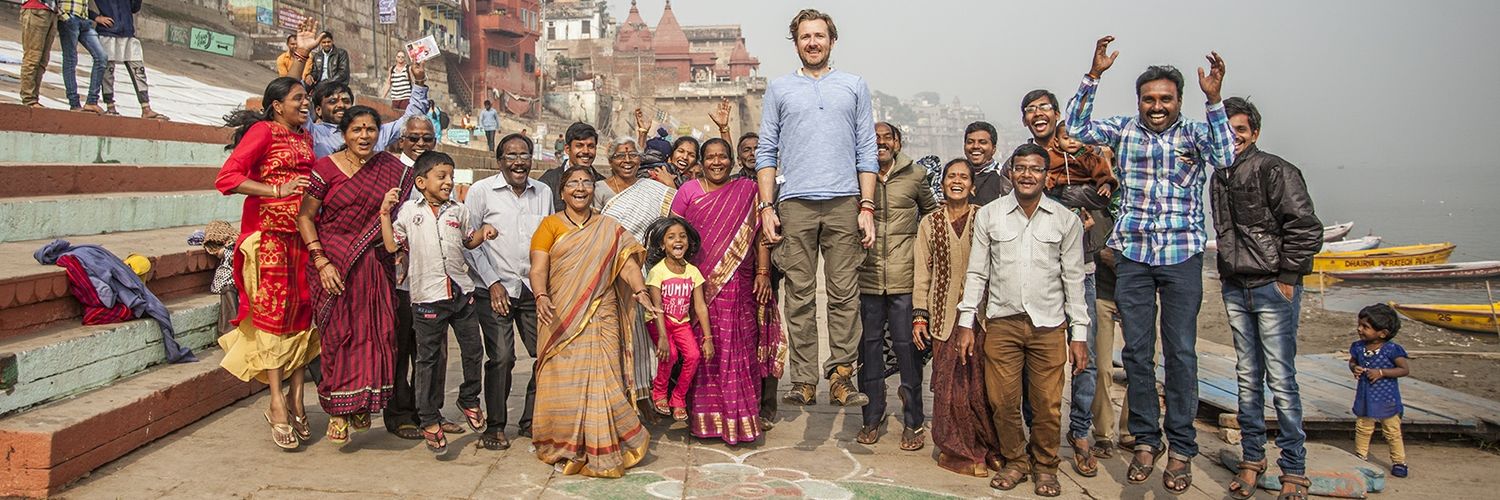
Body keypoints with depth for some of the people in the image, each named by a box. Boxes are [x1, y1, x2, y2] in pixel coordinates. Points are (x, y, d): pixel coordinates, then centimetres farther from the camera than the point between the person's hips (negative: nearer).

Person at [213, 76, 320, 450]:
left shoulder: (305, 138, 18)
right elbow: (227, 177, -15)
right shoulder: (263, 131, -4)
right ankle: (278, 405, -2)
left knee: (303, 312, 5)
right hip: (269, 233, -7)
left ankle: (295, 399, 13)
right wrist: (277, 190, -21)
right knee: (274, 310, -6)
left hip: (303, 234, 7)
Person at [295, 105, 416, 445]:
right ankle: (338, 410, 9)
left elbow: (400, 214, 16)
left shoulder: (393, 170, 5)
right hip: (335, 264, -3)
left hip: (376, 266, 3)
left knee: (376, 333, 2)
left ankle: (362, 405, 18)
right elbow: (305, 216, -3)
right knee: (339, 334, -2)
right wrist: (321, 262, -11)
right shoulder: (326, 168, -4)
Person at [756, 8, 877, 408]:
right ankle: (804, 381, 4)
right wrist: (766, 206, 0)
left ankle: (841, 377, 1)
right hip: (795, 204, 0)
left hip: (844, 203, 0)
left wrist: (867, 207, 1)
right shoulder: (779, 90, 15)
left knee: (844, 294, -3)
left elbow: (867, 151, 10)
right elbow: (766, 152, 11)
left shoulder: (855, 86, 15)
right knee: (799, 296, -1)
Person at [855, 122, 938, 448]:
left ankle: (913, 423, 14)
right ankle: (872, 418, 21)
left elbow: (931, 212, 21)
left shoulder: (915, 176, 5)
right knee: (869, 347, 8)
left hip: (905, 278, -1)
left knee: (907, 347, 2)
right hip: (867, 277, 1)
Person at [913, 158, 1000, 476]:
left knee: (982, 382, -2)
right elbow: (922, 272, 10)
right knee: (949, 384, -2)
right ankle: (958, 450, 13)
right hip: (945, 315, 1)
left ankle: (990, 450, 15)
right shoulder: (930, 223, 10)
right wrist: (919, 315, 3)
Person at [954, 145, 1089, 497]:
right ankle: (1015, 461, 24)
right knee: (1003, 401, 2)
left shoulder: (1065, 220, 4)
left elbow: (1073, 279, 6)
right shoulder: (988, 215, 4)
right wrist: (966, 322, 2)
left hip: (1049, 325, 0)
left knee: (1047, 404, 2)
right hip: (1002, 323, 0)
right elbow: (976, 273, 7)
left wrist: (1079, 333, 3)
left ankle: (1044, 466, 23)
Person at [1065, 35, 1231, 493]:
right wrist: (1094, 75, -8)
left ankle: (1181, 448, 13)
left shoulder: (1194, 133, 3)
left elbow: (1224, 157, -15)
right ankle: (1145, 439, 19)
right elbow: (1076, 126, -2)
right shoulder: (1125, 130, 7)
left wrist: (1214, 100, -22)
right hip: (1132, 255, 2)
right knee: (1137, 351, 7)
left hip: (1182, 255, -2)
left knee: (1181, 353, 2)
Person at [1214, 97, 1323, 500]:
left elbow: (1306, 228, -13)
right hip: (1235, 289, 6)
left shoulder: (1274, 170, -8)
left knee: (1280, 380, -4)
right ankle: (1252, 459, 20)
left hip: (1273, 288, -6)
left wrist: (1287, 277, -12)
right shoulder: (1219, 178, 14)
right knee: (1248, 378, 10)